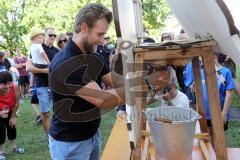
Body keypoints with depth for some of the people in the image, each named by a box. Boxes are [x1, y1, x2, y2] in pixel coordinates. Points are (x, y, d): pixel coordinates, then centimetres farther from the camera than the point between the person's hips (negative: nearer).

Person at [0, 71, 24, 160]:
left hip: (9, 111, 3)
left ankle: (14, 147, 36)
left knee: (12, 128, 15)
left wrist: (13, 116, -6)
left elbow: (16, 103, -14)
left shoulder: (15, 87, -31)